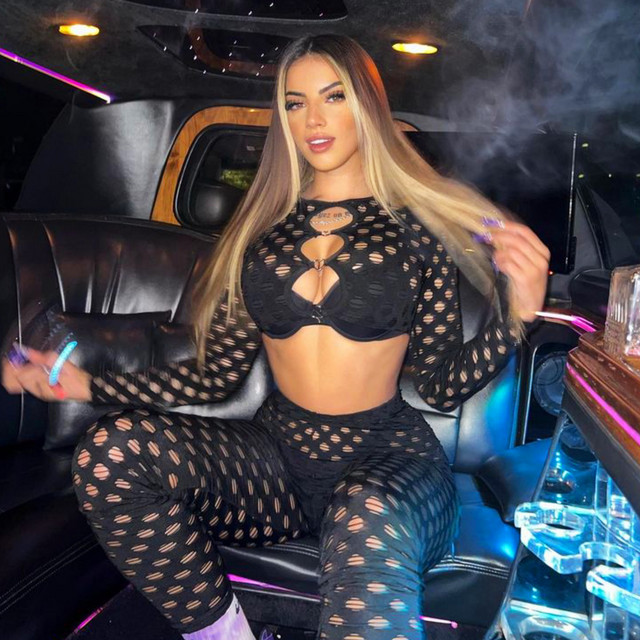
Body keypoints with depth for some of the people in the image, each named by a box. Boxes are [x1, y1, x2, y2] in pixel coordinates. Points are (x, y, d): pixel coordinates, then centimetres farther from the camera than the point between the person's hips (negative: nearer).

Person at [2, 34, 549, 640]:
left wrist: (517, 314, -16)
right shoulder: (262, 227, 9)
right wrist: (87, 385, 1)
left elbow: (443, 386, 0)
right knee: (109, 451, -22)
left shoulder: (412, 226, 1)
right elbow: (217, 373, 7)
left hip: (387, 455, -4)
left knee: (366, 540, -41)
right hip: (277, 453, 4)